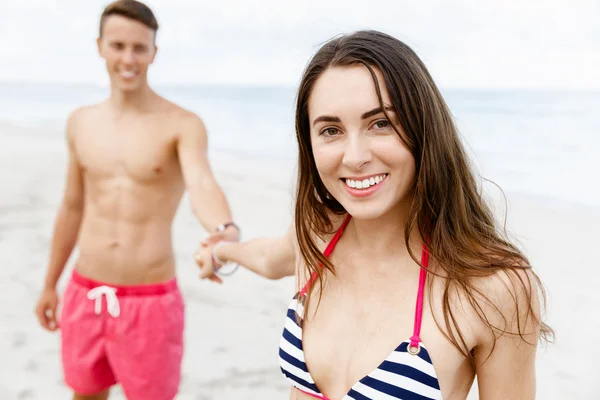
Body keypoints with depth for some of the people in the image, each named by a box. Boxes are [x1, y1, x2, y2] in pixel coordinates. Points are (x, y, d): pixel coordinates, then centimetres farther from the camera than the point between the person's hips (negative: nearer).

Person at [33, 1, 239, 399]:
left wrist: (226, 232, -54)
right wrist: (50, 284, 19)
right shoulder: (81, 122, 5)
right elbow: (73, 207, 14)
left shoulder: (183, 125, -12)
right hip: (84, 295, 5)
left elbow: (202, 184, -31)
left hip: (150, 301, -5)